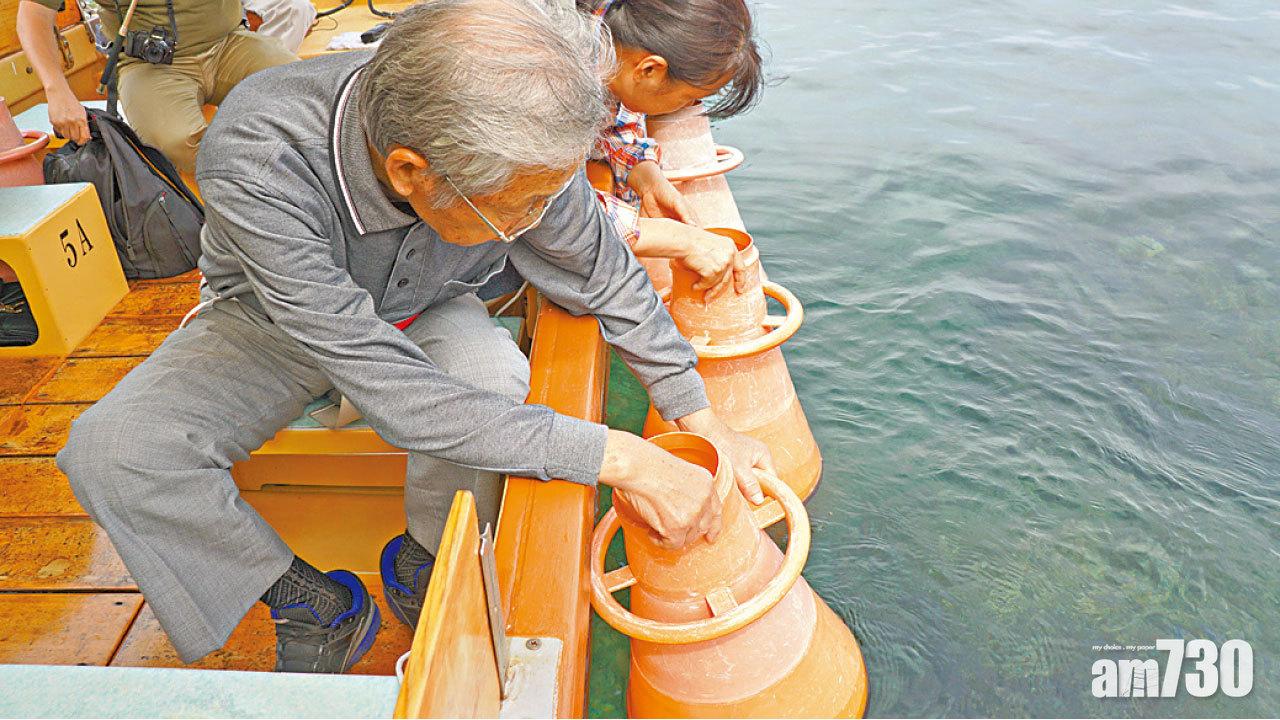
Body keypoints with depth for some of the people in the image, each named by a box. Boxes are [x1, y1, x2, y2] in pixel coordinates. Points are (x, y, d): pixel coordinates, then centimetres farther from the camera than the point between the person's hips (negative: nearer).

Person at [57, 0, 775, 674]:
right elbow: (396, 396, -42)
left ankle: (421, 564, -2)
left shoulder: (520, 147, -31)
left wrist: (706, 422, -12)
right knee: (111, 449, -24)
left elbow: (609, 279, -13)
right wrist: (618, 456, -42)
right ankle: (318, 607, -2)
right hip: (273, 317, -1)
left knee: (493, 378, -32)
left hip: (421, 312, 1)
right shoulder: (256, 158, -41)